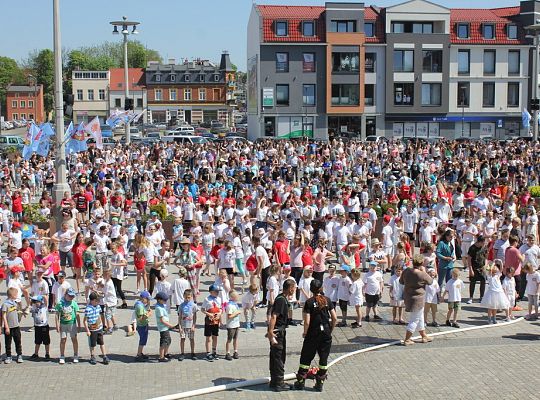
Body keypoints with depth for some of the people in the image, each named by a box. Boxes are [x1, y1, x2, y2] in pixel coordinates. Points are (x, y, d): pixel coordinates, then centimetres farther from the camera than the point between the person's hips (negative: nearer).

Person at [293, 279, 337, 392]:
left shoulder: (309, 302, -10)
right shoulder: (327, 300, -1)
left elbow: (307, 322, -14)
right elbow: (334, 318, -2)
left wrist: (305, 333, 1)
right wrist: (330, 330, 11)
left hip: (313, 333, -3)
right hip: (326, 333, 3)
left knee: (306, 357, 10)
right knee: (324, 358, 11)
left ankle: (301, 382, 15)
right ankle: (320, 383, 14)